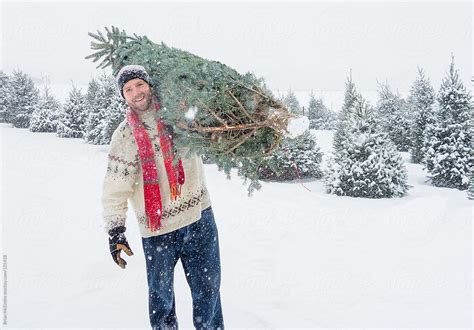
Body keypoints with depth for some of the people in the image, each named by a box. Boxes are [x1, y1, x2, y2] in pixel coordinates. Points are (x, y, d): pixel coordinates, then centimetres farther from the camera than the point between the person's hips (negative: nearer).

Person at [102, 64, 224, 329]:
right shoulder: (124, 136, -3)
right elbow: (115, 189, -3)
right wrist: (115, 231, -7)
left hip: (199, 217, 2)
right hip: (158, 228, -1)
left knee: (208, 287, 8)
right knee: (161, 293, 11)